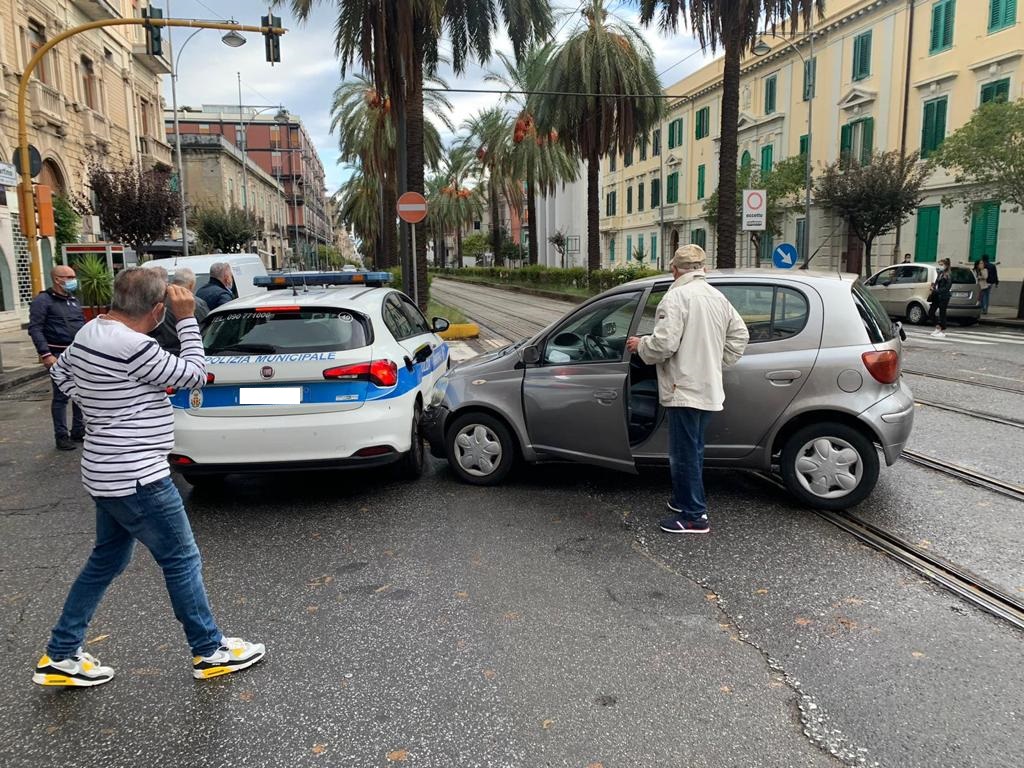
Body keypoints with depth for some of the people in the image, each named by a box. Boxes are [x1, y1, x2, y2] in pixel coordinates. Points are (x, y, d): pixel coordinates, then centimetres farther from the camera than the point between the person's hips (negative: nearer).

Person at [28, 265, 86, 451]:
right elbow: (35, 329, -12)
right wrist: (45, 354, -20)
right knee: (61, 397, -3)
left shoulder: (74, 301, 17)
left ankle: (78, 431, 22)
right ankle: (61, 437, 5)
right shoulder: (43, 301, -5)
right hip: (59, 356, -7)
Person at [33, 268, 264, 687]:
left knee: (106, 561, 22)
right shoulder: (133, 346, -25)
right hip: (136, 478, -10)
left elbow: (60, 371, 22)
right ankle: (210, 652, 18)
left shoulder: (90, 331, 5)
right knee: (182, 561, 4)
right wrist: (187, 318, -12)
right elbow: (195, 374, -15)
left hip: (110, 474, 10)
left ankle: (60, 656, 31)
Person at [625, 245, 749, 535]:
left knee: (684, 454, -2)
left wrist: (640, 344, -4)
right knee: (693, 450, 19)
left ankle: (694, 516, 4)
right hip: (709, 388, 9)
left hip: (684, 389, -9)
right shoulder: (718, 297, 12)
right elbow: (739, 335, 16)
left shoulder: (676, 297, -15)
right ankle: (686, 501, 31)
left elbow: (664, 343, -22)